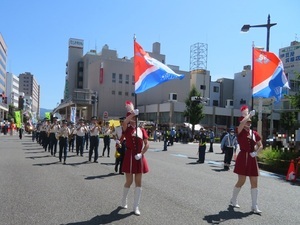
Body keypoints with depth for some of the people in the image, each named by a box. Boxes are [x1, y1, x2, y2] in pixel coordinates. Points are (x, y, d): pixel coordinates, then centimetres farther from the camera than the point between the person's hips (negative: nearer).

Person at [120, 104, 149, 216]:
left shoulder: (142, 130, 6)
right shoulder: (127, 129, -4)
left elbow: (147, 144, 4)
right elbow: (124, 122, -29)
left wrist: (141, 153, -8)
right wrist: (133, 113, -24)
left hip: (139, 157, 4)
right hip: (129, 156, -3)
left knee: (138, 182, 6)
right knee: (129, 181, 5)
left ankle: (136, 207, 17)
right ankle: (124, 201, 33)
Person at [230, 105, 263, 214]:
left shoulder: (255, 133, 7)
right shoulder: (240, 132, -6)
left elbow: (260, 145, 16)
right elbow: (242, 122, -27)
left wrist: (256, 152, -2)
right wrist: (249, 114, -16)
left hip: (252, 159, 5)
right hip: (243, 158, -5)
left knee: (254, 183, 5)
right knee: (241, 181, 3)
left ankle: (254, 206, 14)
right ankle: (233, 200, 26)